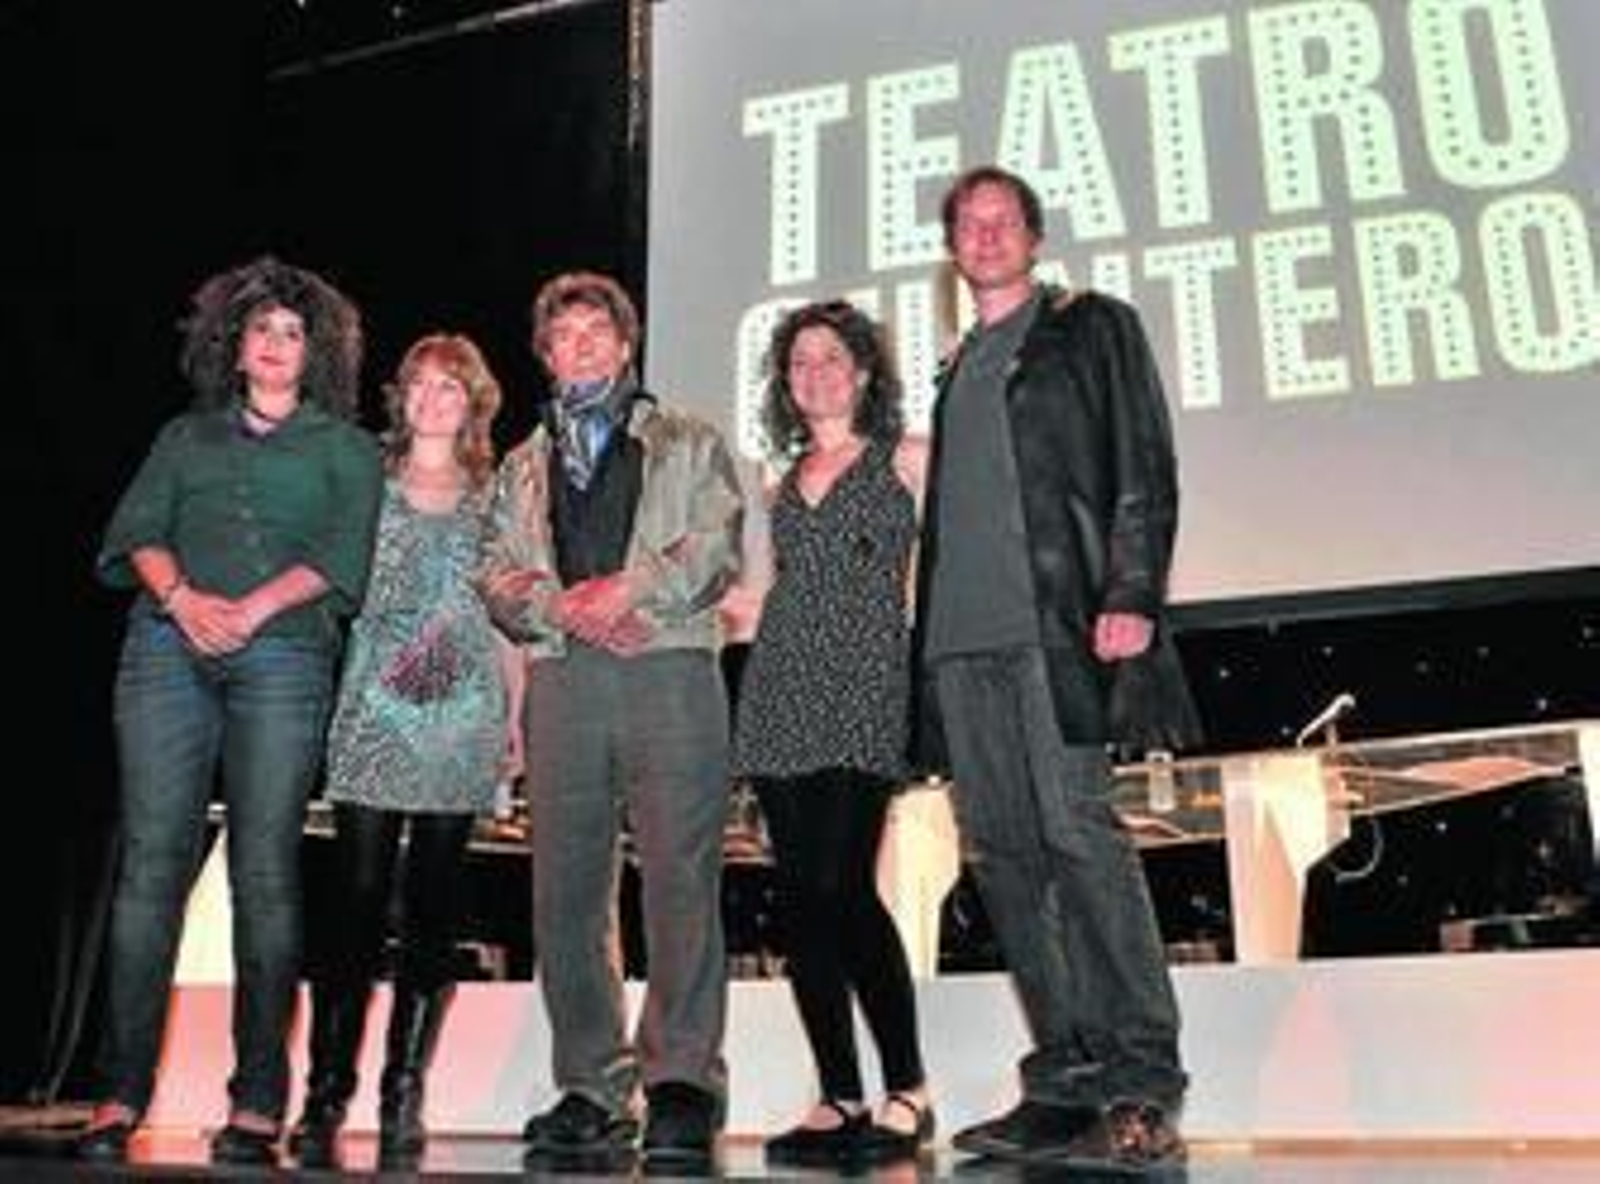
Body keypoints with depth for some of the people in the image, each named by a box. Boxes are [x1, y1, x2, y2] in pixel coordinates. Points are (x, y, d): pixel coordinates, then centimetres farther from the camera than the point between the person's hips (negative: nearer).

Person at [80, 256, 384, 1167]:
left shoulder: (345, 447, 17)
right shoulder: (187, 435, 25)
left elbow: (341, 554, 2)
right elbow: (138, 528, 11)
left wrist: (249, 610, -10)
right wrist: (181, 596, -9)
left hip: (283, 657, -2)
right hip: (168, 649, 2)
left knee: (266, 873, -7)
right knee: (152, 862, -5)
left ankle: (258, 1106, -3)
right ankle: (122, 1094, 0)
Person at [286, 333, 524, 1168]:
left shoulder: (496, 496, 13)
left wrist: (518, 718, 4)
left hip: (463, 718, 1)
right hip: (373, 714, -1)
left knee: (432, 911, 2)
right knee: (358, 904, -6)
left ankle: (403, 1098, 9)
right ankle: (325, 1094, 2)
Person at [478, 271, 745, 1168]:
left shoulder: (690, 444, 18)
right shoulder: (523, 466, 26)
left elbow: (717, 547, 2)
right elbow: (498, 579, 13)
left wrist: (628, 588, -10)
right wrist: (565, 607, -6)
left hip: (672, 670, -3)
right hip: (563, 682, 3)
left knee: (681, 876, -11)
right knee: (567, 891, -1)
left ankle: (684, 1083, -7)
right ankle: (593, 1090, 7)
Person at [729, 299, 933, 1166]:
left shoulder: (906, 460, 8)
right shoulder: (783, 481, 21)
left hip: (864, 685, -5)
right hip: (780, 689, 5)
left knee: (842, 886, -15)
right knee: (800, 895, 1)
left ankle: (906, 1090, 0)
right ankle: (838, 1100, 9)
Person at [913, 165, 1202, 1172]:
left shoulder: (1093, 327, 10)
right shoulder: (958, 370, 26)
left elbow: (1145, 471, -1)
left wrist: (1131, 596, -15)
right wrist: (928, 643, 14)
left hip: (1059, 620, -6)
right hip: (964, 638, 6)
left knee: (1080, 832, -14)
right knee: (1004, 853, 3)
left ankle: (1143, 1082, -7)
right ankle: (1066, 1082, 10)